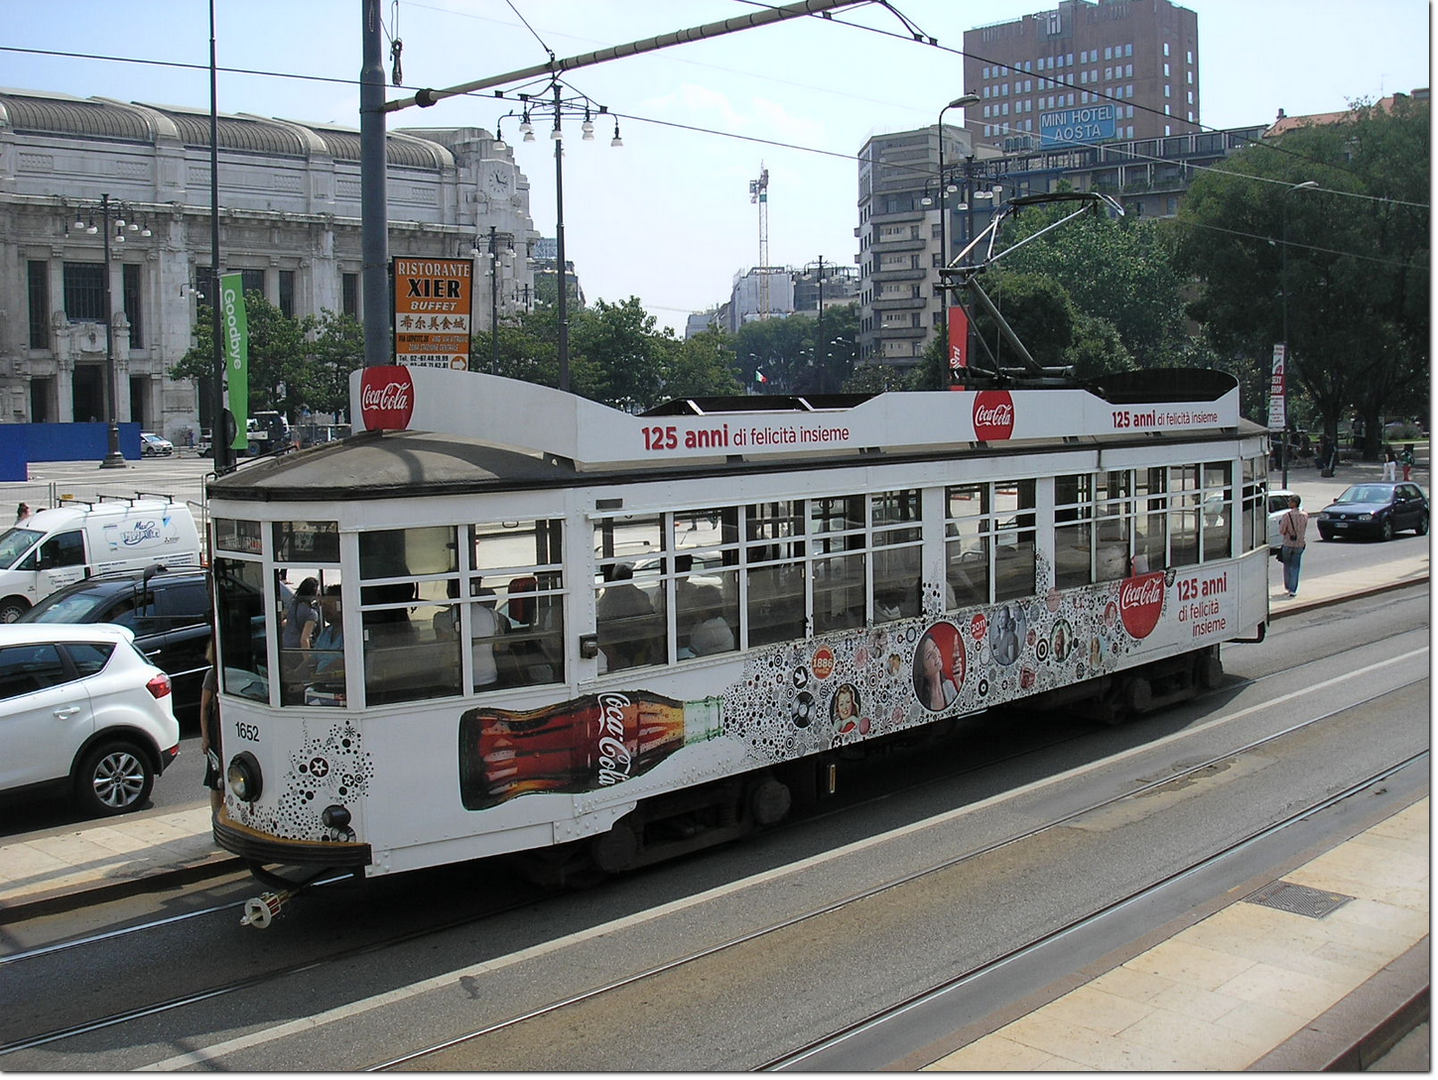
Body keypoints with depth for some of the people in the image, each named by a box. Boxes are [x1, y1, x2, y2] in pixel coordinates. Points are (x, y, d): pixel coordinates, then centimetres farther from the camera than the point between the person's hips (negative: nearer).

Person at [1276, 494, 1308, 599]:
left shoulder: (1287, 516, -16)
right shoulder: (1304, 515, -2)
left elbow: (1281, 531, -13)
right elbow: (1304, 530, 10)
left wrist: (1281, 524, 5)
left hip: (1288, 544, -2)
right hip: (1299, 544, 2)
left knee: (1287, 566, 15)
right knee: (1295, 567, 5)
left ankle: (1287, 587, 25)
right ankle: (1292, 590, -1)